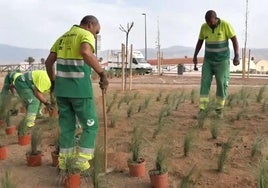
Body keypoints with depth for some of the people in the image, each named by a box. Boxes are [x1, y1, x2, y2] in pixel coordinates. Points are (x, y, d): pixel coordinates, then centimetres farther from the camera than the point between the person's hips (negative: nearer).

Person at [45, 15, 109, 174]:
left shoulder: (63, 37, 17)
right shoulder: (87, 35, -5)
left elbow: (49, 62, 16)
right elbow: (86, 53, -29)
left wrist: (54, 82, 27)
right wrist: (102, 74, -24)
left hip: (62, 89, 7)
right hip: (80, 89, -7)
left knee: (67, 127, 15)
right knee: (91, 125, 6)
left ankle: (64, 164, 18)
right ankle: (81, 164, 3)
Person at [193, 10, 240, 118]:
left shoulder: (225, 25, -16)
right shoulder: (204, 27, -5)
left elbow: (234, 40, -14)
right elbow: (200, 42, 7)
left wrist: (236, 56, -25)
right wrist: (195, 56, -2)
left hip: (222, 60, -3)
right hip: (208, 60, 3)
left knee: (221, 84, -2)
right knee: (204, 83, -6)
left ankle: (219, 109, 13)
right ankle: (202, 109, -1)